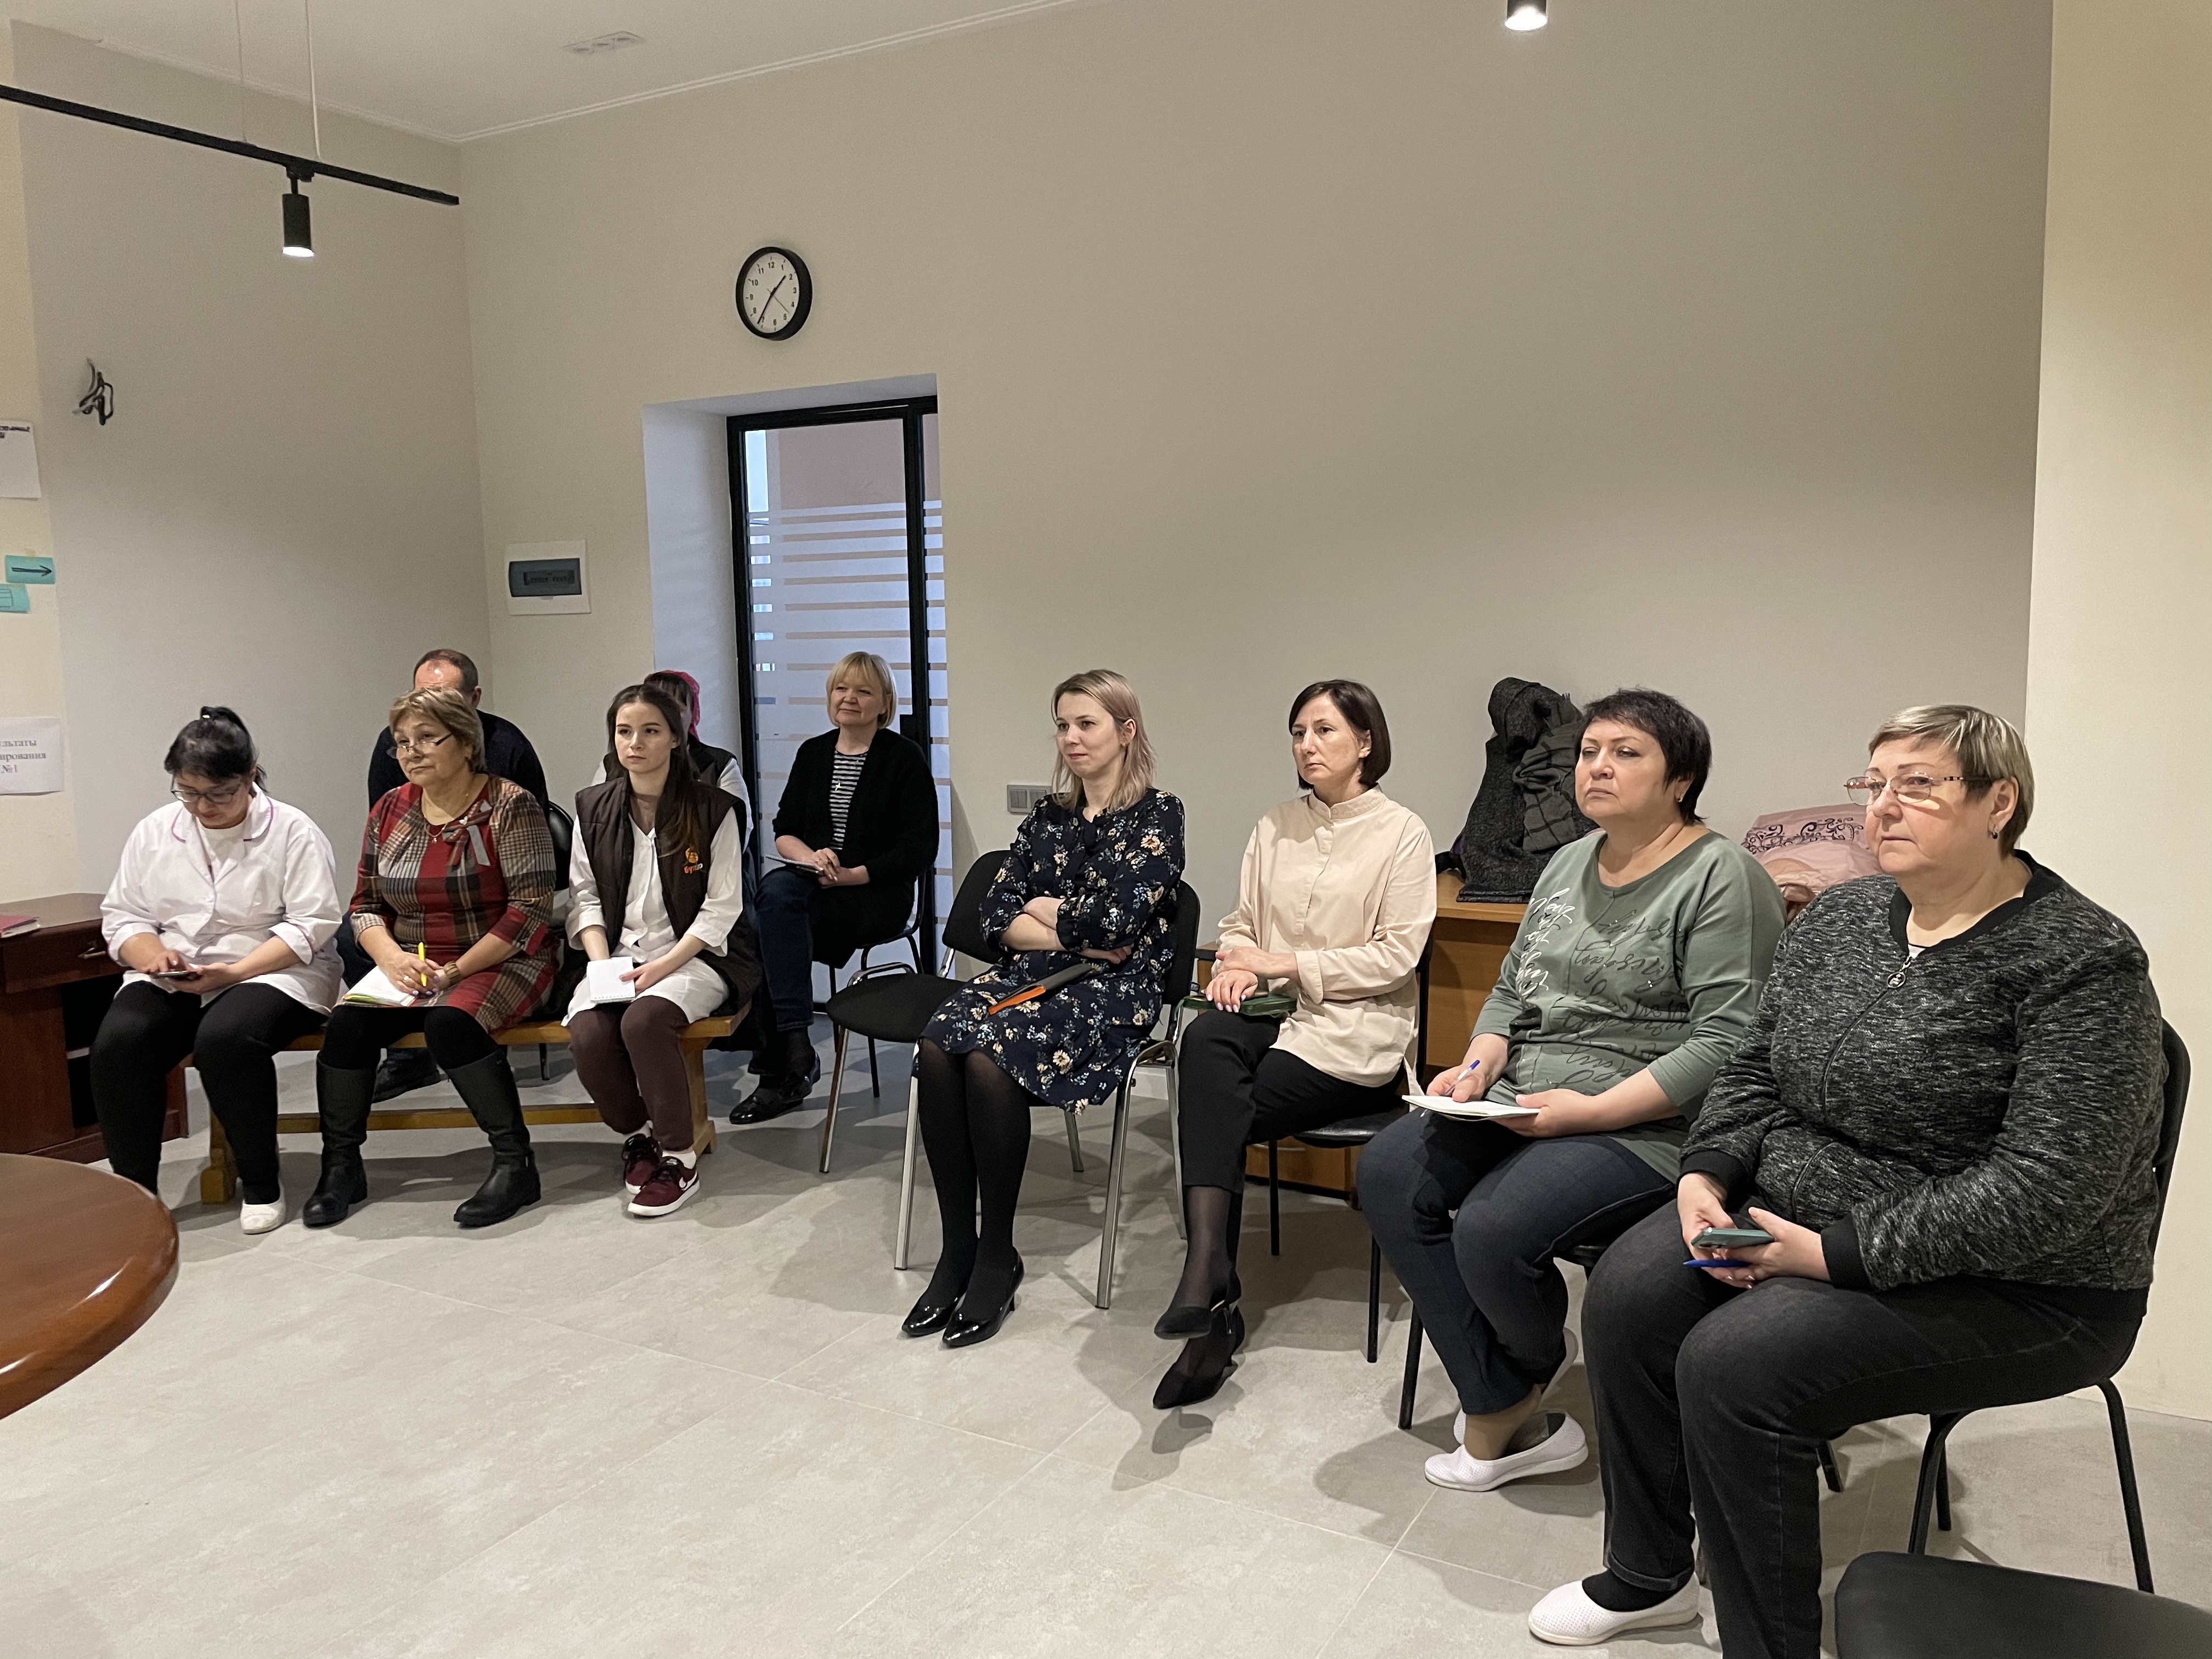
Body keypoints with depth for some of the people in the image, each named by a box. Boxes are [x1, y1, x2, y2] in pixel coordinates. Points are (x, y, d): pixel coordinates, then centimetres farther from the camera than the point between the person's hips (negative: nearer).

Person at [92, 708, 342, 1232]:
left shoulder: (292, 831, -4)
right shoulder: (154, 831, 10)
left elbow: (312, 925, -10)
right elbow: (120, 915, 12)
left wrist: (234, 972, -19)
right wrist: (152, 954, -11)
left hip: (271, 972, -4)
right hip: (171, 977, 4)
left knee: (226, 1037, -35)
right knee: (118, 1042, -26)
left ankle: (260, 1184, -15)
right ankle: (134, 1189, -11)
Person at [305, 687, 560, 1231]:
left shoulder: (509, 807, -8)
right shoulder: (390, 810, 10)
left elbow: (531, 909, -13)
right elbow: (366, 904, 14)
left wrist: (456, 970, -17)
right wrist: (391, 957, -8)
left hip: (500, 963, -5)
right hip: (411, 967, 5)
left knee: (450, 1023, -33)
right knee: (347, 1024, -21)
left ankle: (516, 1164, -20)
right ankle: (340, 1167, -3)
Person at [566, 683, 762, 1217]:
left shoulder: (712, 809, -5)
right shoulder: (594, 809, 8)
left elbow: (721, 908, -7)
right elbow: (585, 896, 9)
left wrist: (662, 968, -17)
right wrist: (602, 963, -8)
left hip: (694, 955, -4)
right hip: (619, 952, 4)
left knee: (645, 1019, -33)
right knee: (587, 1033, -26)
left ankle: (681, 1159, -13)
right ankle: (638, 1134, 4)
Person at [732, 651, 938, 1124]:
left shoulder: (905, 756, 1)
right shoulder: (813, 753, 17)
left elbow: (918, 851, -5)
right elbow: (784, 832, 14)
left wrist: (850, 875, -16)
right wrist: (809, 857, -10)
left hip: (878, 894, -4)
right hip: (814, 886, 4)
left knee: (773, 922, -30)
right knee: (776, 889, -33)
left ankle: (781, 1070, -23)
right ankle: (794, 1043, -32)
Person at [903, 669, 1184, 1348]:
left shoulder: (1157, 814, 0)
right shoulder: (1047, 817, 17)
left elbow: (1119, 920, -13)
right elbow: (997, 916, 9)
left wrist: (1045, 911, 3)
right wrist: (1073, 937, -6)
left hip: (1114, 987, -5)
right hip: (1031, 974, 5)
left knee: (991, 1057, -32)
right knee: (937, 1047, -27)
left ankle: (997, 1256, -15)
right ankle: (957, 1247, -17)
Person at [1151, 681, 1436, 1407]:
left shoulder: (1402, 833, -1)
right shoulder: (1274, 828, 16)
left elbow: (1397, 954, -7)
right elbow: (1241, 924, 15)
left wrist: (1288, 962, -11)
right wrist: (1236, 963, -9)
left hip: (1353, 1029, -4)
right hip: (1271, 1012, 4)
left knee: (1216, 1111, -25)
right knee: (1204, 1041, -32)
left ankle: (1208, 1280, -12)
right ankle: (1208, 1271, -36)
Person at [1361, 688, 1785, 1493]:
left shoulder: (1722, 878, -10)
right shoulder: (1569, 862, 16)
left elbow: (1727, 1043, -18)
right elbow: (1511, 989, 20)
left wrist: (1592, 1111, -22)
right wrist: (1481, 1064, -1)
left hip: (1645, 1125, -8)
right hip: (1523, 1105, 8)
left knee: (1493, 1230, -28)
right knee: (1388, 1172, -12)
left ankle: (1528, 1378, 11)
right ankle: (1508, 1417, -6)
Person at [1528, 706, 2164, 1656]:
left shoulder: (2082, 963, -17)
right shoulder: (1839, 918, 5)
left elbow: (2045, 1191, -24)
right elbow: (1755, 1070, 13)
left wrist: (1836, 1254, -25)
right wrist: (1707, 1175, -7)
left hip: (2010, 1288, -7)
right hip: (1797, 1215, 7)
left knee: (1734, 1363, -25)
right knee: (1628, 1294, -10)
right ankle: (1647, 1578, 11)